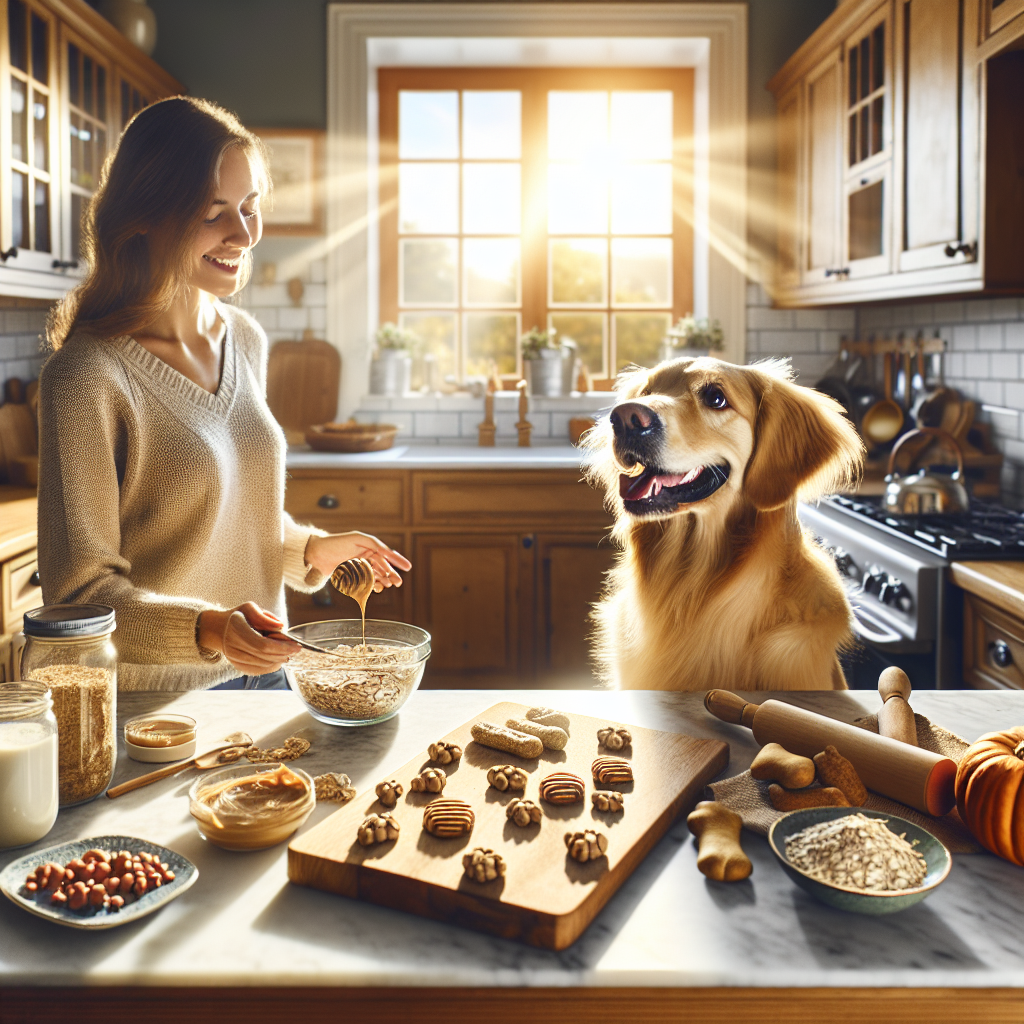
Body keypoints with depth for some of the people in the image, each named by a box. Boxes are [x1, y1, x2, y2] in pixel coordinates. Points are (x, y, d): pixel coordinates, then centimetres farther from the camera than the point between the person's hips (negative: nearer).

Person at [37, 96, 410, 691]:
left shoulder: (247, 340, 2)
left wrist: (312, 551, -2)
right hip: (153, 703, -6)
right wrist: (205, 630, -31)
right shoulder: (88, 375, -21)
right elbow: (80, 591, -18)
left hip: (263, 673, 7)